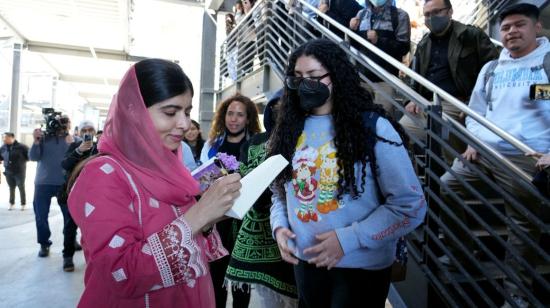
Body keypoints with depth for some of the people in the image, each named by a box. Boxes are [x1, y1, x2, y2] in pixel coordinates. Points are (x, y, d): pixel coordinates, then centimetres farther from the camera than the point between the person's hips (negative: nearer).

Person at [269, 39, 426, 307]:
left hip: (361, 266, -4)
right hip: (304, 261, 5)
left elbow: (410, 206, -16)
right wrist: (279, 226, -9)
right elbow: (279, 188, 10)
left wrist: (348, 239, -21)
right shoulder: (290, 128, 2)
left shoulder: (373, 127, -14)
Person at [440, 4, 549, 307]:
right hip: (482, 150, 6)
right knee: (443, 189, 3)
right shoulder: (490, 69, 15)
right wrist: (473, 140, 4)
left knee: (523, 223, 3)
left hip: (524, 158, -5)